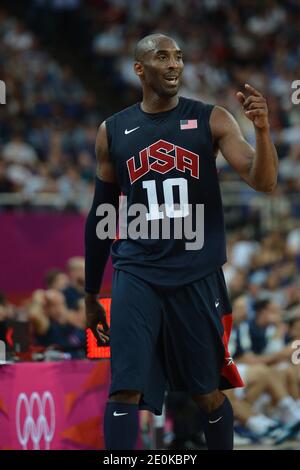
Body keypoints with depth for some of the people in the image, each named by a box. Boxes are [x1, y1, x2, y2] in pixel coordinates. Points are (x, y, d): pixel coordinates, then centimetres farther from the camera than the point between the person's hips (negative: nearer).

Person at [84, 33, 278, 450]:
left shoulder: (211, 120, 0)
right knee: (125, 389, -11)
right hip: (136, 274, 1)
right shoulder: (113, 132, 5)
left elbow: (263, 183, -9)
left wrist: (262, 129, -29)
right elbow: (100, 214, 13)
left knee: (208, 393, 9)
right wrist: (90, 295, 15)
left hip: (197, 274, 0)